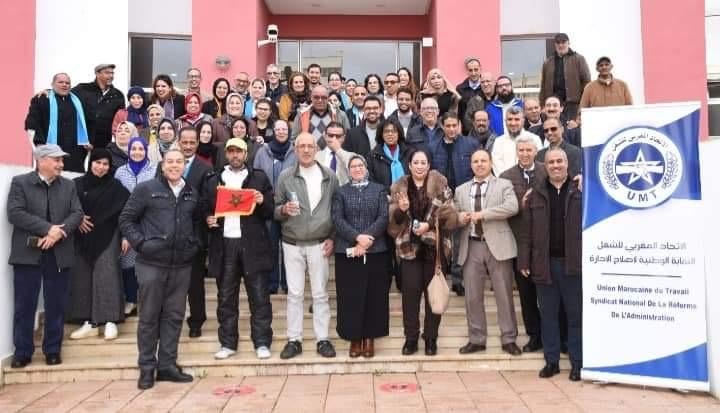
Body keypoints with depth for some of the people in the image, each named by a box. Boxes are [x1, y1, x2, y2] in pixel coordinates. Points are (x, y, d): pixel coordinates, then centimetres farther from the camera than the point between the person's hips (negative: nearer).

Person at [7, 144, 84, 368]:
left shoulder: (69, 185, 10)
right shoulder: (20, 182, 0)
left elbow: (77, 213, 0)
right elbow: (14, 213, -12)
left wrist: (57, 232, -16)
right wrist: (47, 228, -20)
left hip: (59, 254, 3)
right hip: (28, 253, -2)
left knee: (56, 305, 7)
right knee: (24, 305, 4)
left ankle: (53, 350, 18)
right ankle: (22, 351, 16)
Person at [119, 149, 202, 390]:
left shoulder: (192, 194, 11)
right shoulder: (146, 189, -1)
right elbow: (126, 219, 0)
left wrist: (194, 243, 9)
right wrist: (140, 242, -9)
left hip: (181, 265, 4)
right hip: (151, 263, -4)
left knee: (174, 316, 9)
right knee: (149, 316, 5)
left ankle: (167, 365, 21)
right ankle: (146, 368, 17)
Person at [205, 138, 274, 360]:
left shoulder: (259, 178, 8)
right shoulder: (214, 180, 14)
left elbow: (271, 212, 5)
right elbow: (207, 209, 18)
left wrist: (263, 202, -15)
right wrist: (208, 219, -3)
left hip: (253, 244, -2)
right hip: (224, 244, 2)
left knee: (259, 296, 1)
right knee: (226, 297, 8)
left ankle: (262, 343, 9)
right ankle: (228, 343, 18)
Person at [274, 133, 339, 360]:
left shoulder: (329, 176, 2)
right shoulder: (285, 176, 1)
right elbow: (276, 209, 4)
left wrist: (333, 237, -1)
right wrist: (284, 210, -18)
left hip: (319, 244, 0)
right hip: (292, 244, 0)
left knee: (320, 294, 7)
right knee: (294, 293, 6)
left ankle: (323, 339, 16)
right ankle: (294, 340, 16)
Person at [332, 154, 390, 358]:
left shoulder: (379, 190, 9)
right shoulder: (340, 192, 10)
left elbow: (383, 218, -2)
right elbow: (337, 219, -3)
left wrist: (367, 239, -15)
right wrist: (357, 237, -17)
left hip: (375, 250, 0)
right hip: (347, 251, 0)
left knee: (374, 295, 3)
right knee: (350, 296, 2)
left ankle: (369, 338, 15)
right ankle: (354, 338, 14)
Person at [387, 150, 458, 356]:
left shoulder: (440, 186, 2)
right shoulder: (399, 188, 6)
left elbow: (450, 216, -4)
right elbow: (392, 222, 4)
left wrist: (430, 224, -16)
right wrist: (400, 210, -17)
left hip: (435, 247, -1)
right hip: (409, 247, 1)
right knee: (410, 292, -1)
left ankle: (431, 338, 18)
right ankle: (411, 338, 12)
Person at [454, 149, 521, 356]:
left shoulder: (504, 184, 4)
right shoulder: (461, 190, 15)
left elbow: (512, 207, -14)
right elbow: (454, 216, 13)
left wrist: (482, 214, -18)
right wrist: (459, 217, -10)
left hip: (497, 245, -3)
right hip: (471, 247, 3)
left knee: (504, 295, 3)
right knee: (472, 297, 6)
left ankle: (509, 339, 15)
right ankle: (476, 339, 19)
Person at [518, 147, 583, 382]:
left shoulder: (580, 191, 2)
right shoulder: (536, 194, 8)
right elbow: (527, 230, 6)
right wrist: (524, 261, 1)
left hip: (573, 263, -2)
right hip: (545, 263, 2)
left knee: (575, 314, 6)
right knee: (548, 315, 9)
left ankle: (577, 362, 18)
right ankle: (551, 361, 20)